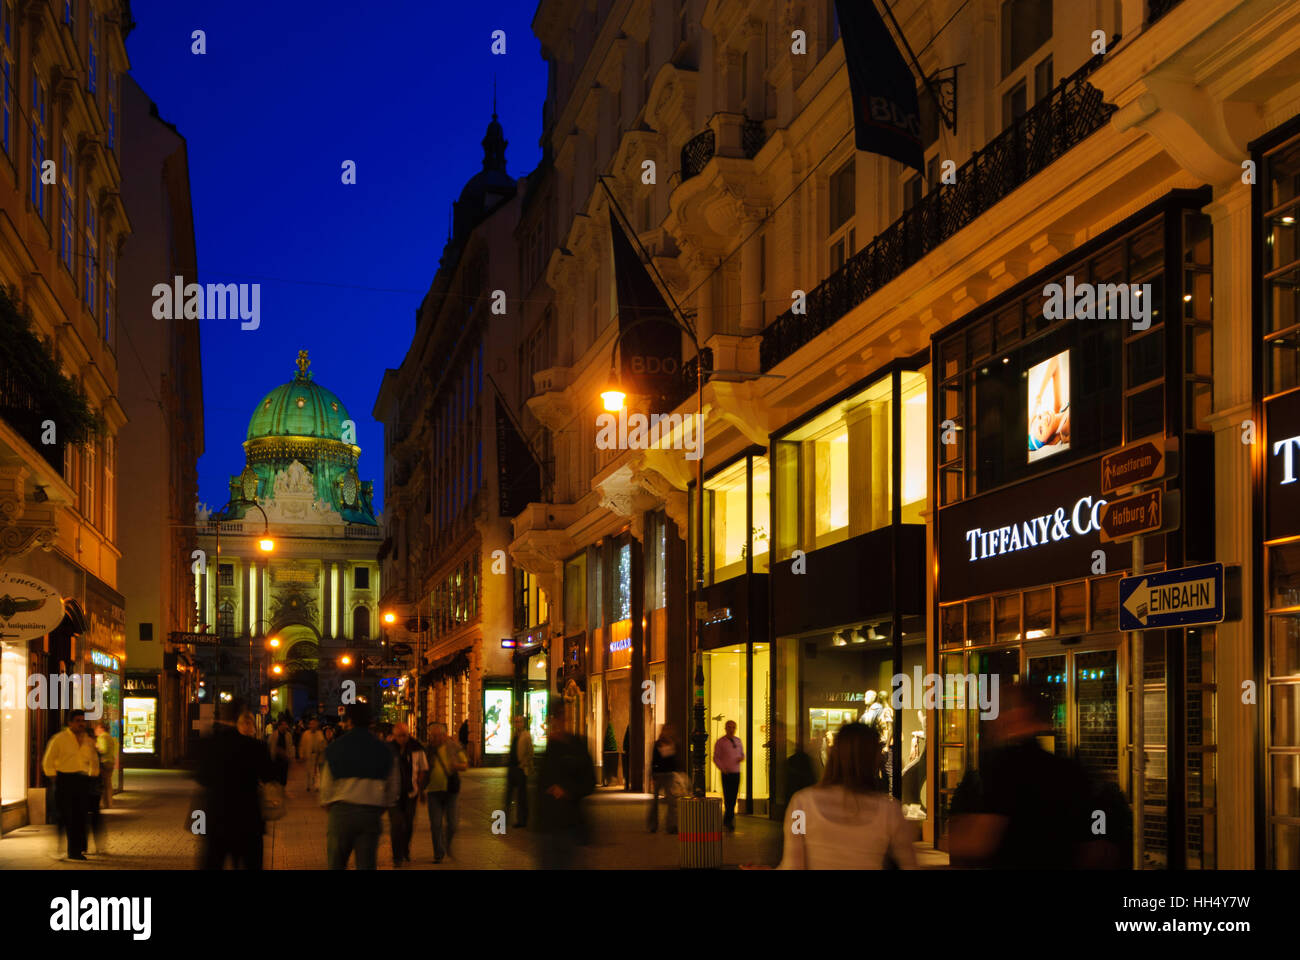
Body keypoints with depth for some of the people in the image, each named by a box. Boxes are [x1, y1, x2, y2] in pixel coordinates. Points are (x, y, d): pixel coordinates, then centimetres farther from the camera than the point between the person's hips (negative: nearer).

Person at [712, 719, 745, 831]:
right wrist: (722, 768, -17)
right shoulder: (720, 742, -2)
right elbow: (716, 758, -1)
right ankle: (730, 822, -6)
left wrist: (742, 757, -4)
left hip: (736, 773, 4)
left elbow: (742, 753, 21)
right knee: (728, 798, -9)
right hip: (726, 774, -4)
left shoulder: (738, 740, 11)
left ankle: (726, 820, 20)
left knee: (733, 798, 6)